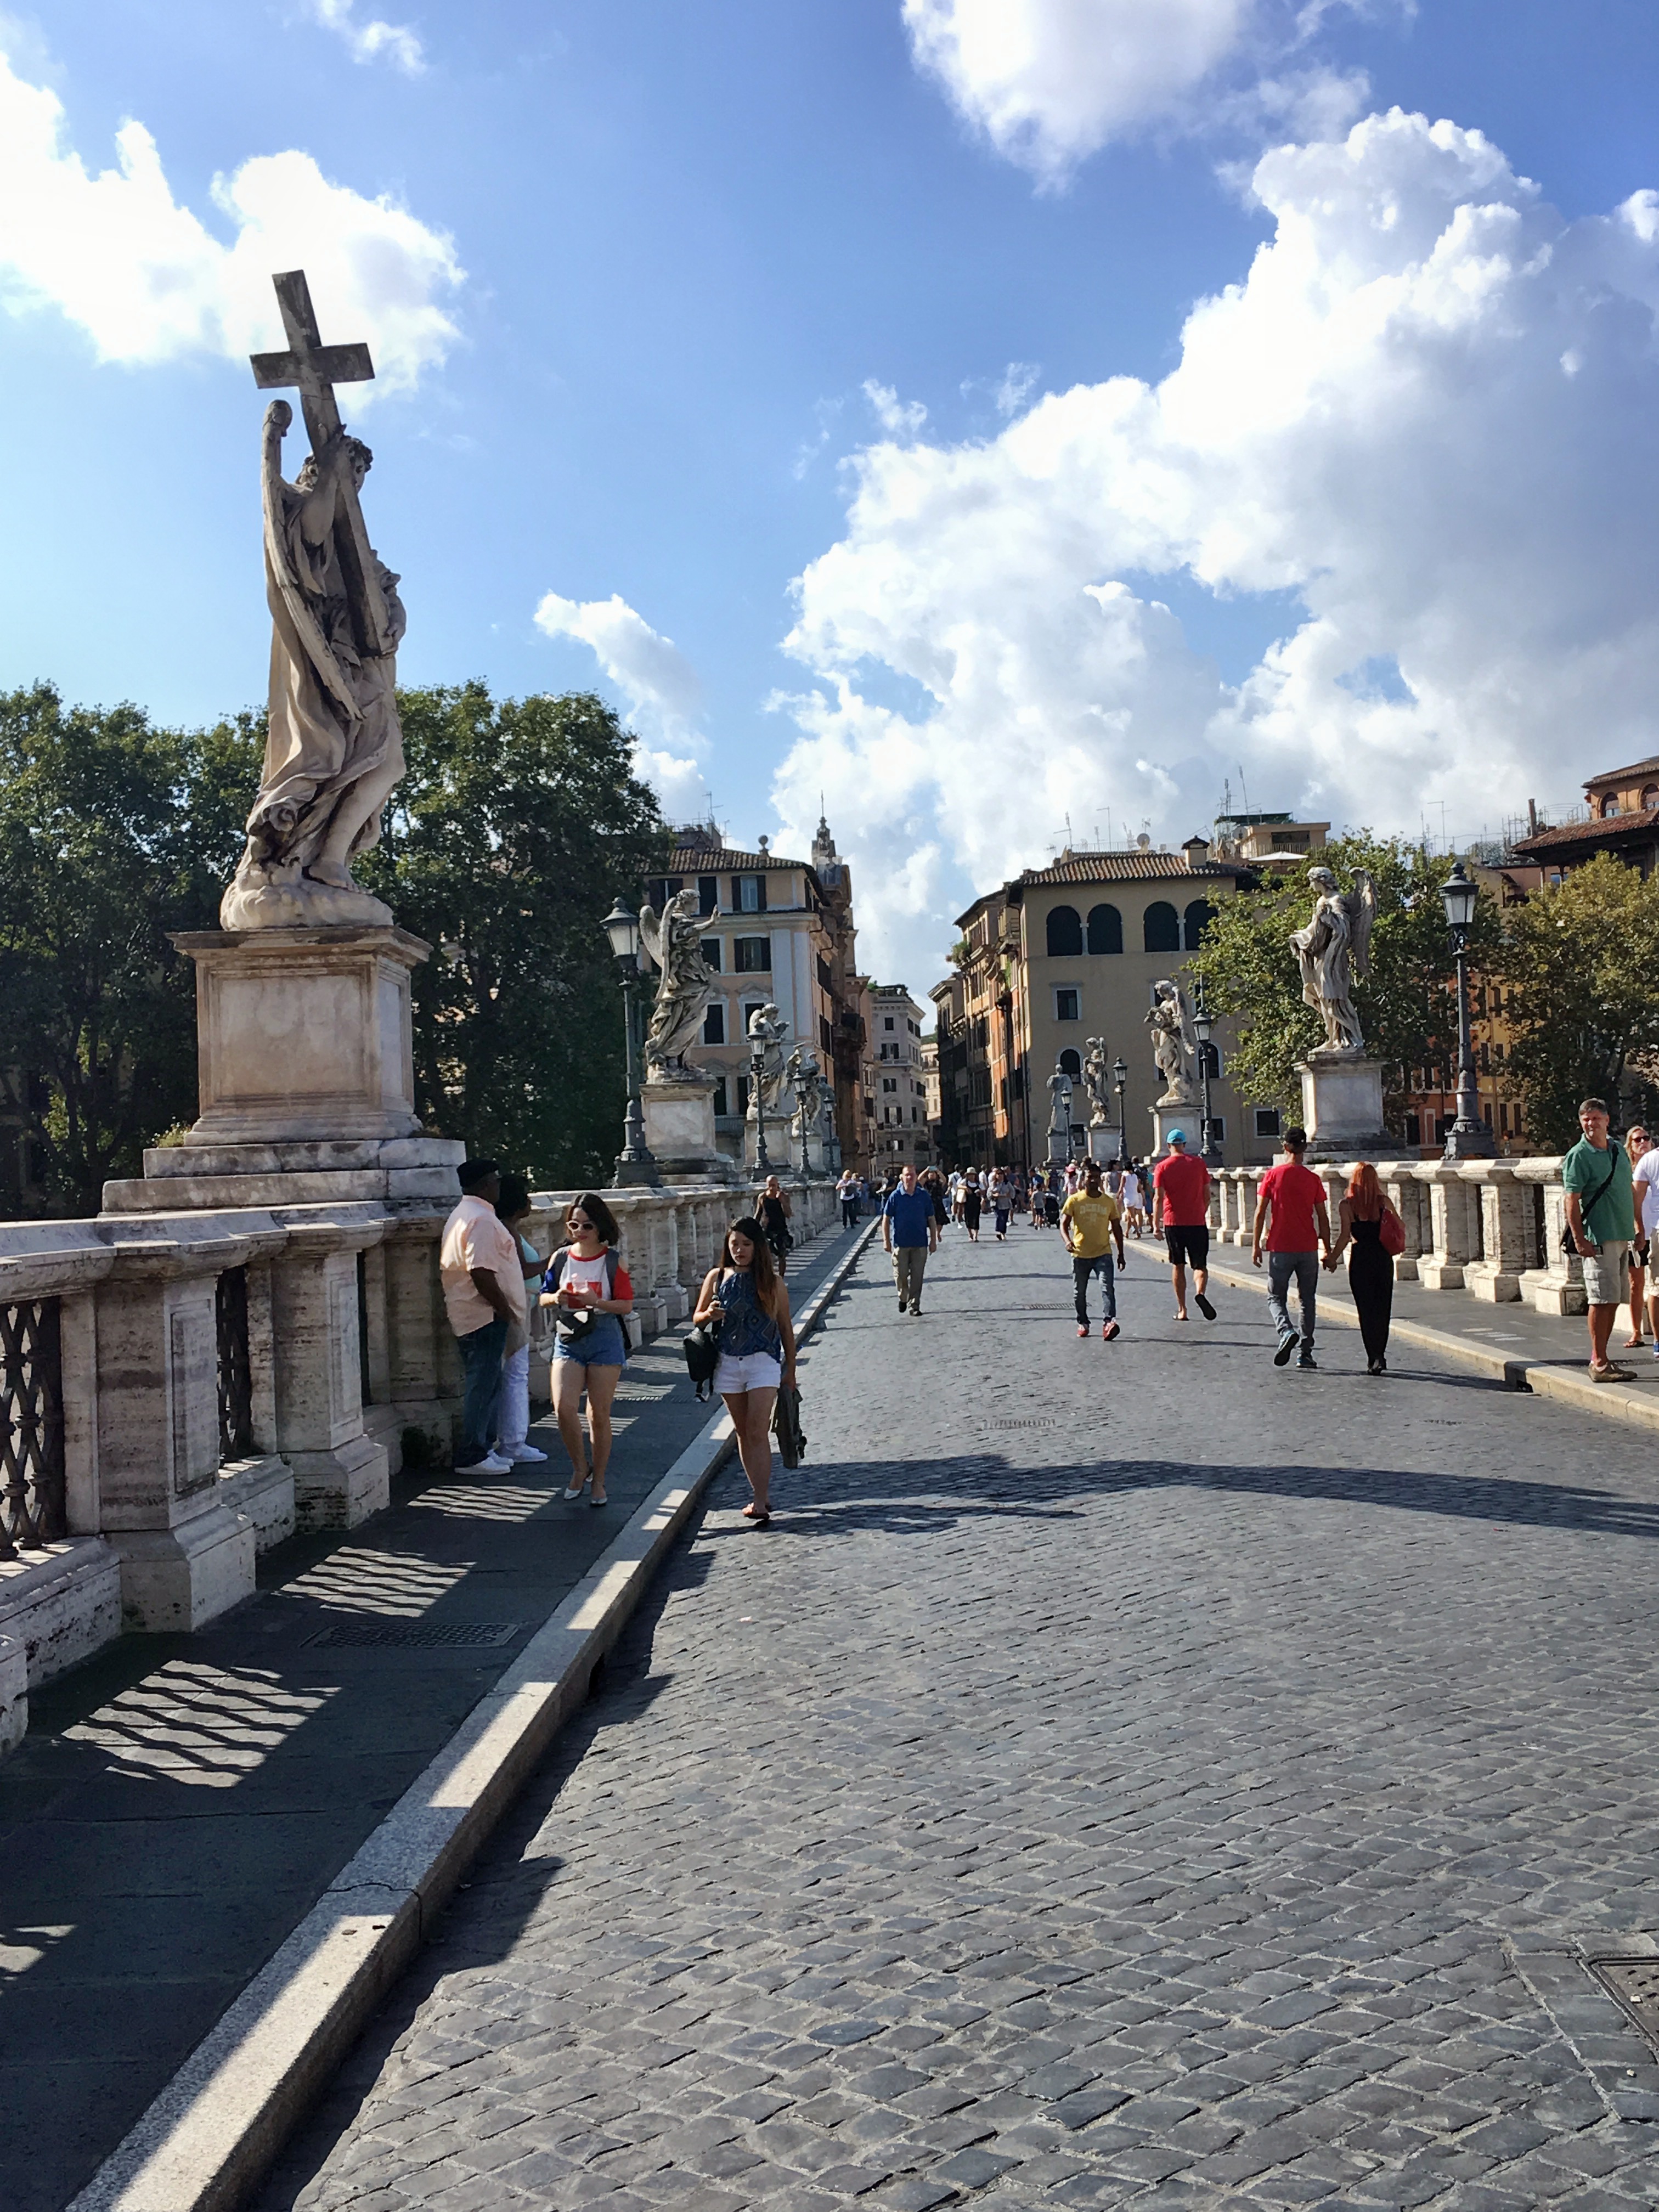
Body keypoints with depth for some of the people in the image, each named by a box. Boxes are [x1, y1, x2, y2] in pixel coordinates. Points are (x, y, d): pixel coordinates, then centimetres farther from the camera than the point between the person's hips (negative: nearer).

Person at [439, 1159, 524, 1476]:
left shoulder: (462, 1215, 17)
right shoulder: (483, 1220, -17)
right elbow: (482, 1273, -25)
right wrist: (506, 1310, -16)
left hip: (467, 1315, 11)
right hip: (485, 1315, -11)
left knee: (484, 1385, 16)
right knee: (483, 1387, -5)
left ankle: (481, 1449, 21)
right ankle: (473, 1457, -2)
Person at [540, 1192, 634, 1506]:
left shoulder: (613, 1261, -2)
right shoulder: (561, 1258, 5)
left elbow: (627, 1305, -3)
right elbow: (544, 1296, 12)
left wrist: (597, 1302, -19)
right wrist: (556, 1298, -10)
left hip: (604, 1338, -2)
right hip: (568, 1338, 2)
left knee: (599, 1415, 4)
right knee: (564, 1407, -15)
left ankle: (598, 1481, 20)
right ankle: (580, 1467, 9)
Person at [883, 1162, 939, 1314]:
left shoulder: (924, 1196, 2)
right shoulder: (896, 1197, -3)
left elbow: (931, 1220, 8)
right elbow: (886, 1219, 2)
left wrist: (933, 1240, 5)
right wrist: (886, 1240, -3)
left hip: (920, 1244, 1)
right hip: (900, 1243, -1)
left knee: (917, 1277, 2)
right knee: (901, 1275, 3)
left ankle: (914, 1305, 10)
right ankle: (903, 1298, 28)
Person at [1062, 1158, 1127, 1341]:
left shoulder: (1109, 1201, 5)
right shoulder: (1074, 1200, -1)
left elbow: (1117, 1228, 12)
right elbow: (1064, 1224, -4)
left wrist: (1121, 1254, 11)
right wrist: (1068, 1241, -24)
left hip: (1103, 1253, 0)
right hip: (1080, 1254, 0)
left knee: (1107, 1288, -17)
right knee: (1080, 1292, 10)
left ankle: (1108, 1323, -25)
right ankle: (1083, 1323, 27)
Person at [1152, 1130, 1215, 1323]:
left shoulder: (1162, 1167, -1)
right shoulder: (1198, 1164, 4)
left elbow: (1158, 1198, -8)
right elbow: (1207, 1195, 7)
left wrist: (1156, 1225, -8)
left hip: (1173, 1222, 0)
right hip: (1197, 1222, 0)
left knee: (1178, 1266, 11)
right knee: (1200, 1265, 4)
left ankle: (1182, 1310, 11)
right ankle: (1201, 1292, -26)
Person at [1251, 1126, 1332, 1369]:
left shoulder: (1273, 1175, -4)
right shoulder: (1313, 1179, 0)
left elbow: (1260, 1213, -5)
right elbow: (1323, 1217, 2)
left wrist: (1256, 1245, 2)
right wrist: (1328, 1250, 10)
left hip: (1280, 1248, -1)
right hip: (1308, 1249, 1)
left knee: (1276, 1297, 10)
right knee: (1307, 1301, 11)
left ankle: (1287, 1331, -18)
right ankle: (1305, 1353, 9)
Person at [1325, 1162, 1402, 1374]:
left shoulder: (1346, 1205, -7)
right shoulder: (1383, 1202, 0)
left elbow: (1345, 1236, -11)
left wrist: (1333, 1258, 0)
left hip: (1360, 1259, -2)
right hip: (1383, 1258, 2)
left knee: (1366, 1310, 4)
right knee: (1382, 1308, 11)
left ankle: (1374, 1358, 0)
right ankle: (1380, 1356, 6)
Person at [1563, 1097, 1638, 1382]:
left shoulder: (1619, 1150, 14)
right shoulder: (1578, 1156, -8)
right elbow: (1572, 1202, -12)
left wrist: (1637, 1229, 19)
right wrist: (1579, 1240, -19)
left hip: (1622, 1237, 7)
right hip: (1598, 1238, -7)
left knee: (1613, 1300, 9)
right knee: (1602, 1300, -8)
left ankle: (1599, 1358, 16)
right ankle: (1599, 1363, -6)